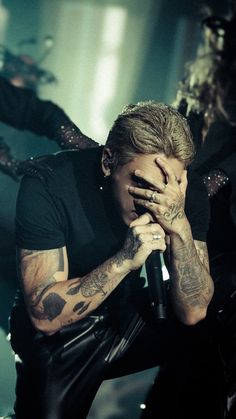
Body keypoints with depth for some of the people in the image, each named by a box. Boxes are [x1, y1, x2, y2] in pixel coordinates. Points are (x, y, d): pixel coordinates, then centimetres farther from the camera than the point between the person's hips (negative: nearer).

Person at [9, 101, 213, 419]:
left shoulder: (186, 191, -16)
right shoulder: (48, 186, -26)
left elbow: (193, 312, -19)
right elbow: (45, 315, -27)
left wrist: (179, 225, -34)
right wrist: (125, 260, -39)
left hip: (131, 315, 2)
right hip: (57, 331, -2)